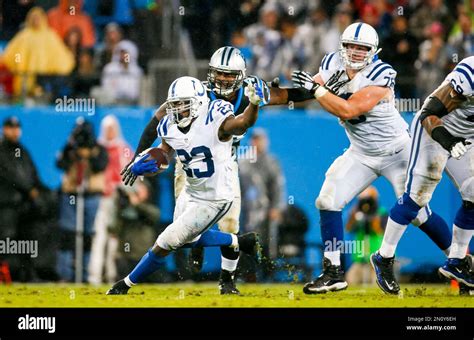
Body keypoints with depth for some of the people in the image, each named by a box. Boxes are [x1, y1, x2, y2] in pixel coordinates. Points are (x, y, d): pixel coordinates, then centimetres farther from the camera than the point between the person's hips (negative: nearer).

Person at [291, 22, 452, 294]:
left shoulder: (380, 75, -26)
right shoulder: (334, 64, -7)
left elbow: (348, 111, -32)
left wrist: (316, 88, -33)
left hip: (397, 153, -5)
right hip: (361, 154, 5)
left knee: (418, 214, -2)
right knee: (328, 201, -10)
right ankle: (333, 273, -4)